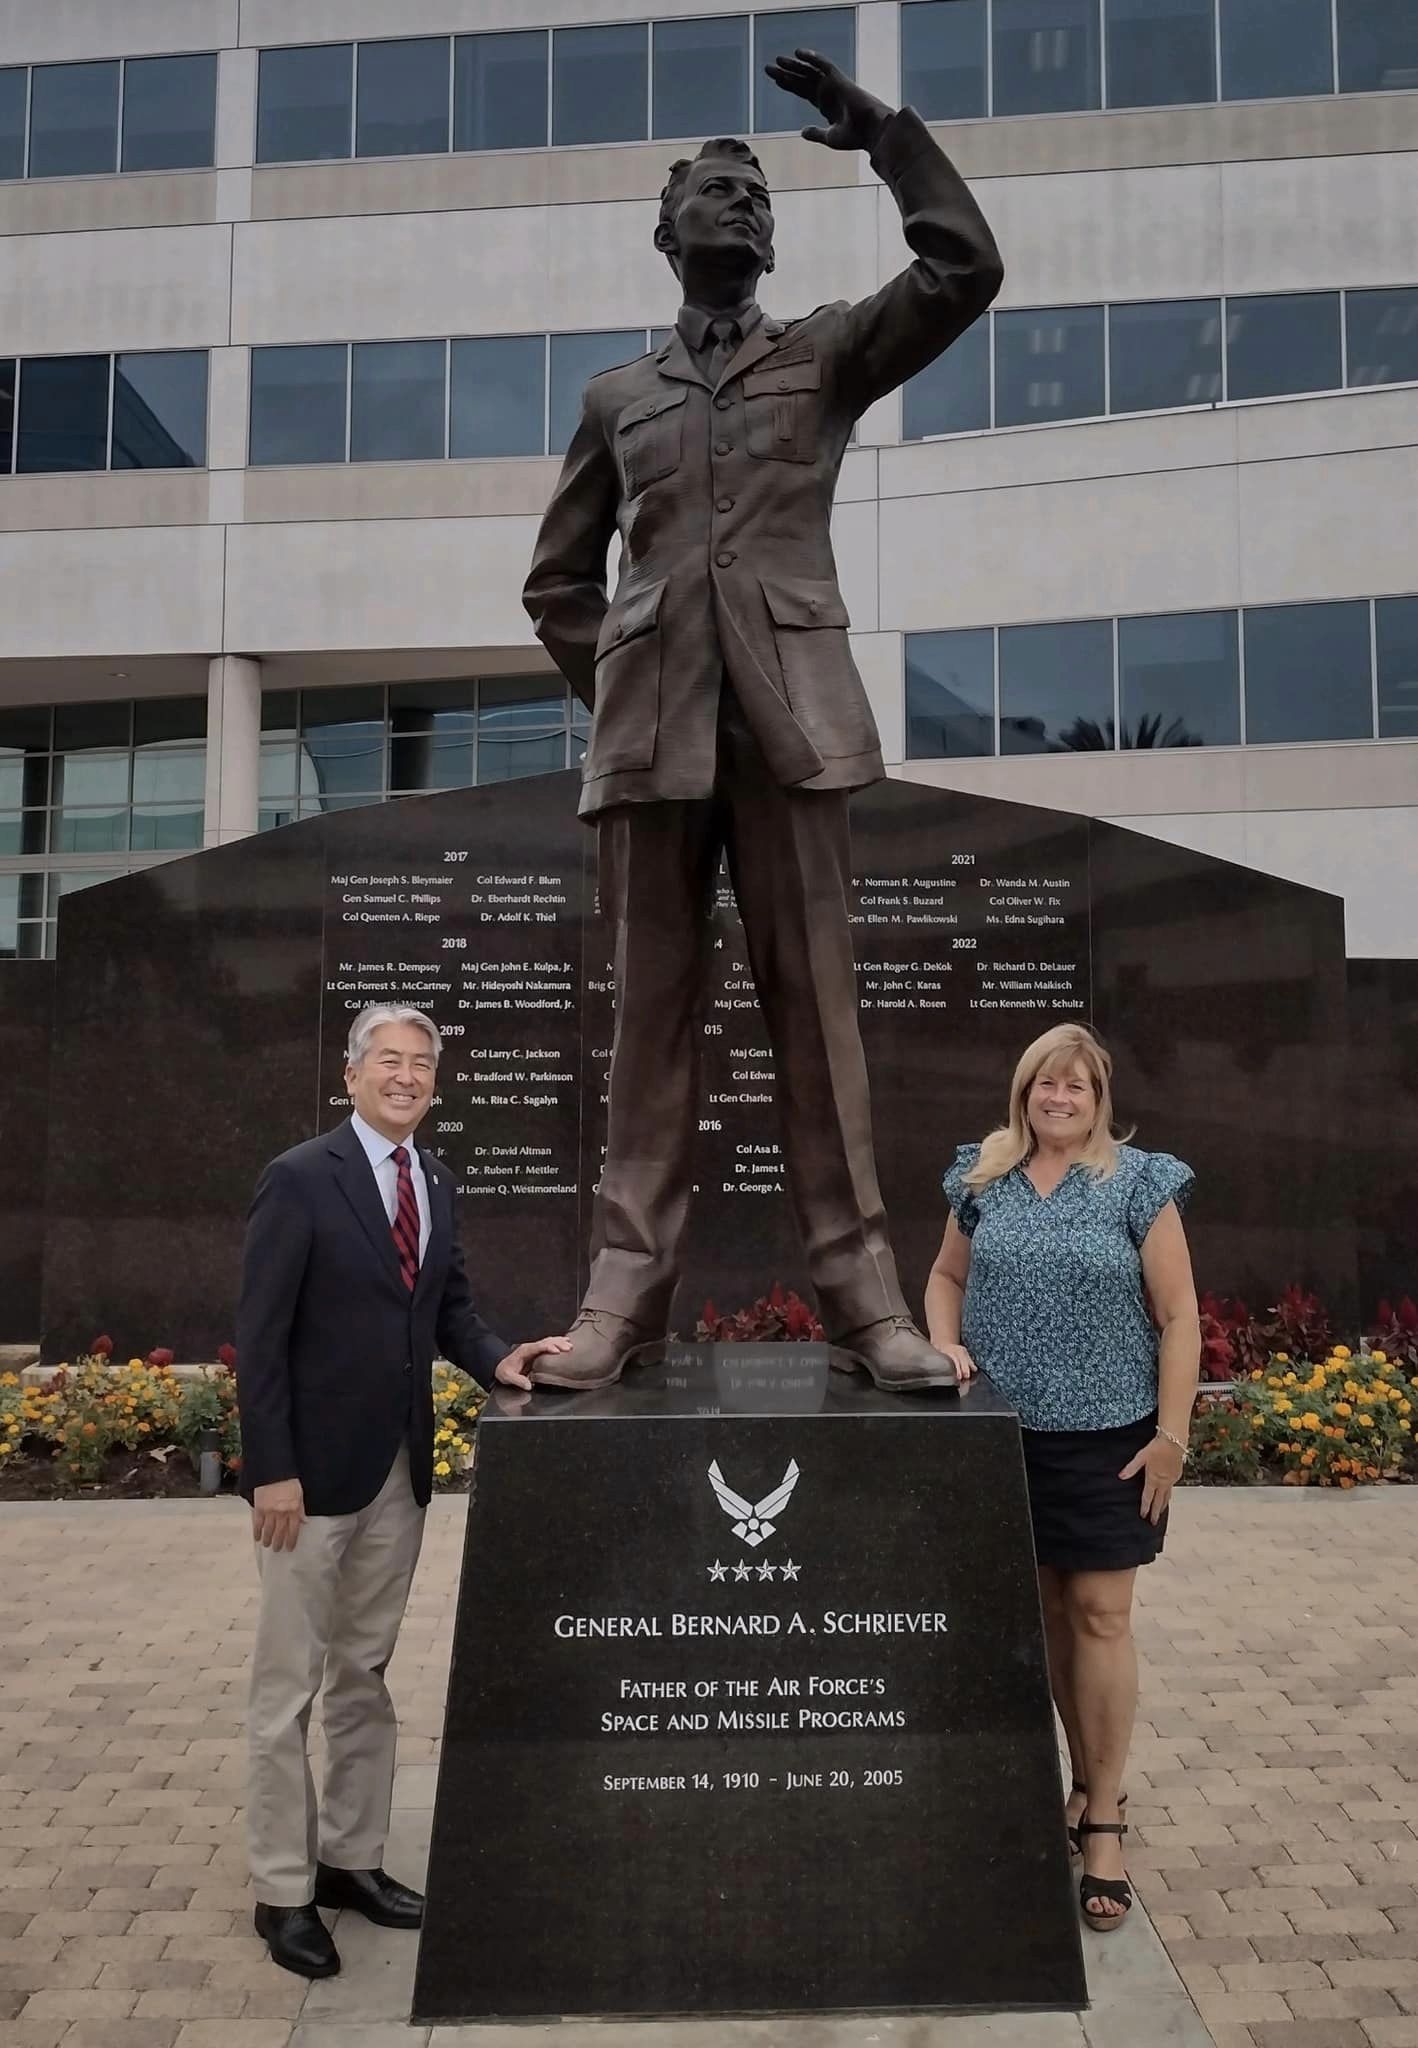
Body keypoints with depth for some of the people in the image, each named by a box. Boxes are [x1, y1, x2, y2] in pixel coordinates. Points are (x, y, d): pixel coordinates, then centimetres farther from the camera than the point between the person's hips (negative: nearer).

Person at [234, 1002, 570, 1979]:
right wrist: (273, 1470, -18)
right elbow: (260, 1337, -15)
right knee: (289, 1686, 7)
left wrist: (498, 1359, -9)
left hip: (400, 1469, 7)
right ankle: (284, 1890, 20)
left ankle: (352, 1858, 32)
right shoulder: (300, 1179, -13)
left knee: (365, 1674, 18)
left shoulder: (439, 1184, 6)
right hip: (314, 1469, -6)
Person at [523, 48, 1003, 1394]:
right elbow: (557, 576, 22)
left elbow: (964, 270, 4)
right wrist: (605, 683, 8)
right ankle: (625, 1285, 1)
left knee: (815, 999, -5)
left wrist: (882, 130, 8)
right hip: (651, 723, 1)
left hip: (791, 712, -1)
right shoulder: (616, 396, 20)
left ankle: (858, 1283, -2)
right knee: (651, 1003, -1)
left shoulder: (829, 352, 18)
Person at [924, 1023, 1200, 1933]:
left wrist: (1172, 1433, -9)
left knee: (1100, 1615, 0)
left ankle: (1104, 1816, 13)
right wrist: (948, 1346, -3)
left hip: (1106, 1435, -3)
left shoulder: (1140, 1183, -5)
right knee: (1047, 1611, 13)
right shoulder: (983, 1180, 4)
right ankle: (1089, 1782, 30)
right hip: (1004, 1437, 3)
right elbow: (947, 1277, 16)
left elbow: (1179, 1317, -5)